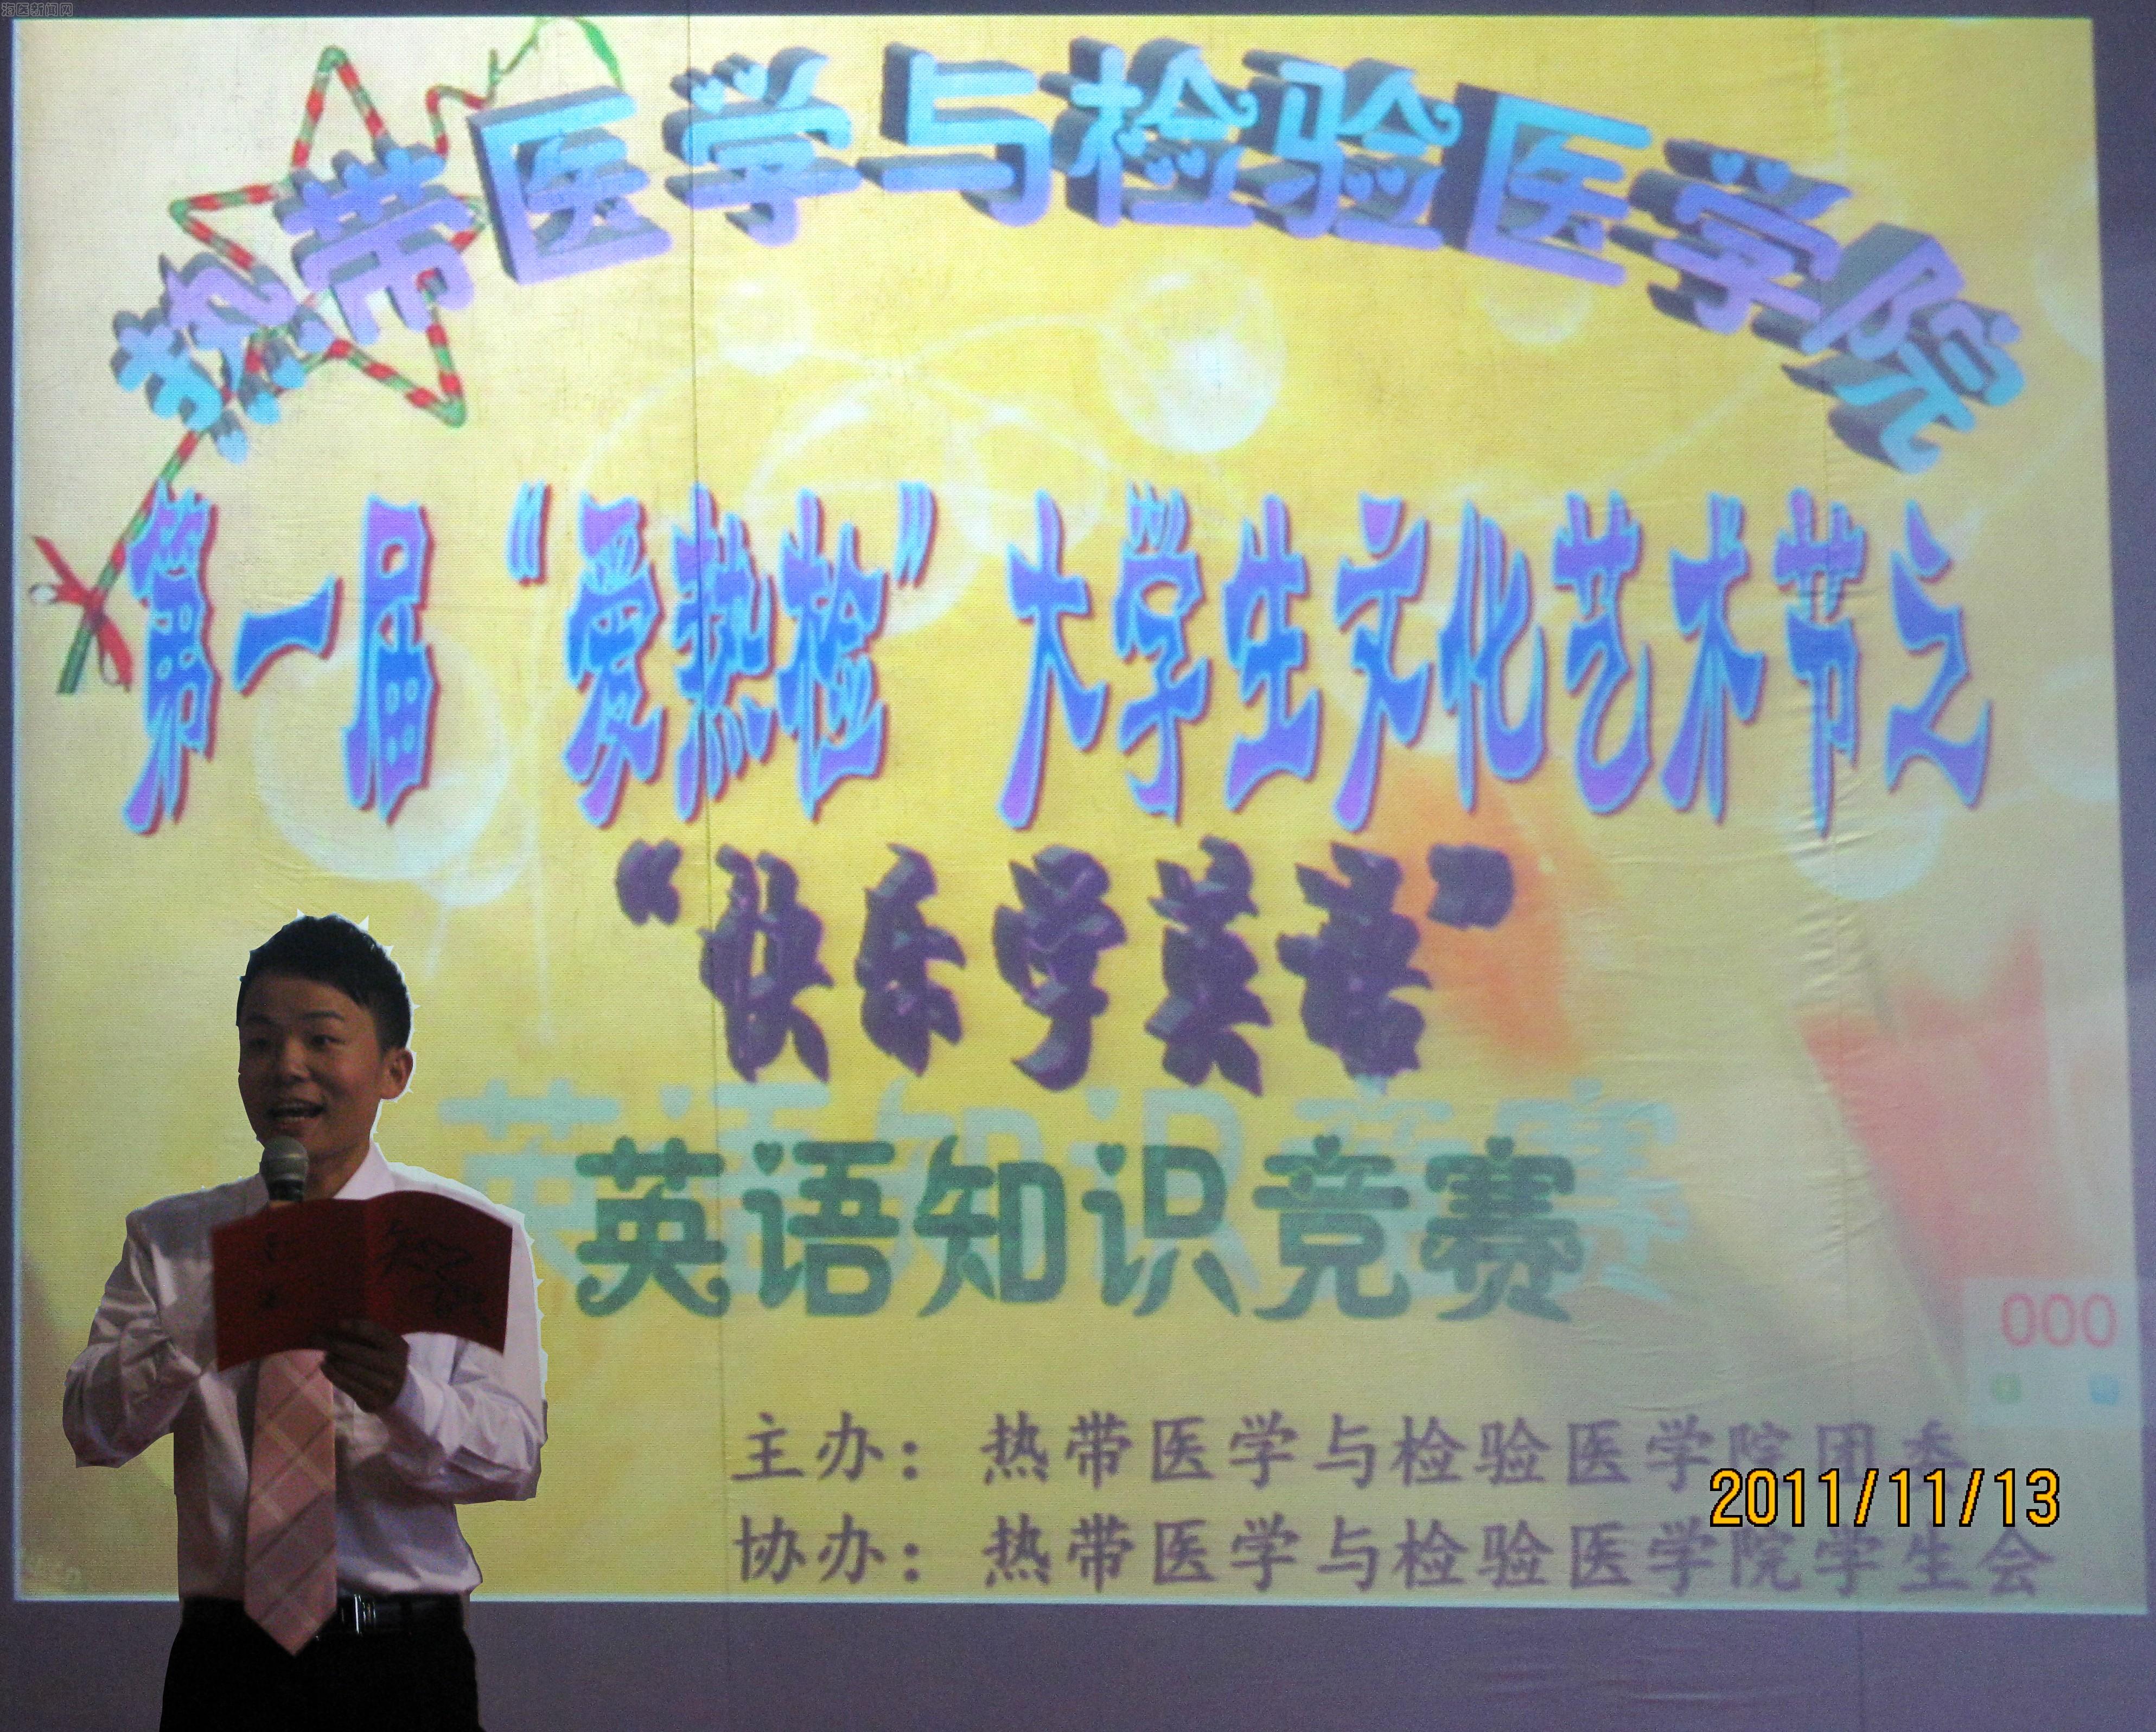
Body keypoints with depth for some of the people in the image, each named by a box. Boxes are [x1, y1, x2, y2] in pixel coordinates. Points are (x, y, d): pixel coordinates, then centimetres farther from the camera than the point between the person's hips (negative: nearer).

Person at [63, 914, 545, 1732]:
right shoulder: (169, 1239, 7)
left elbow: (515, 1458, -8)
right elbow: (93, 1433, -3)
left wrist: (404, 1394, -29)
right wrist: (209, 1327, -21)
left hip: (406, 1664, -1)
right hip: (226, 1663, 1)